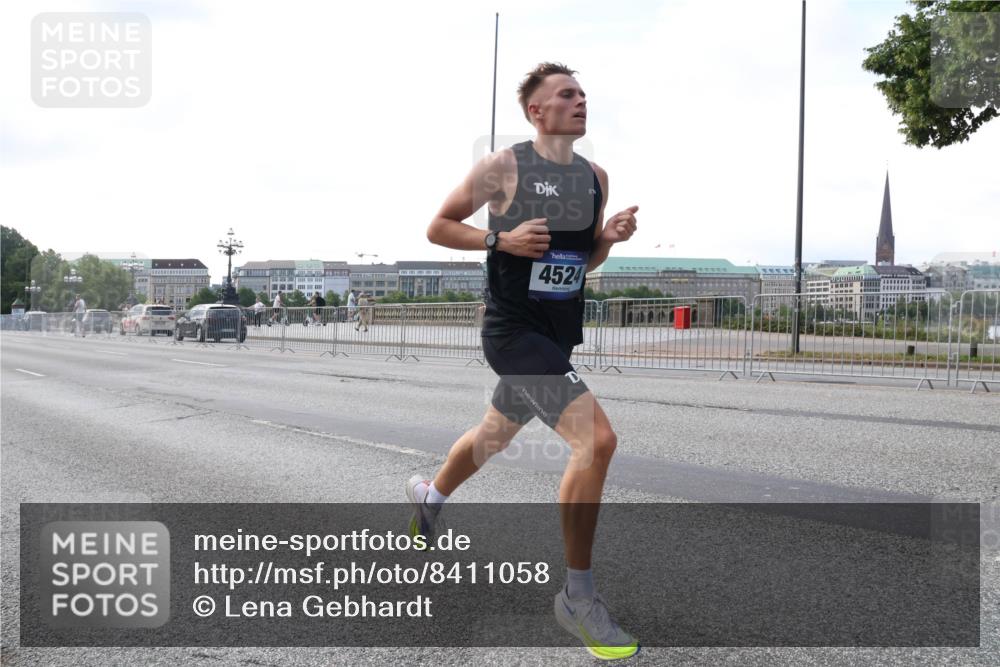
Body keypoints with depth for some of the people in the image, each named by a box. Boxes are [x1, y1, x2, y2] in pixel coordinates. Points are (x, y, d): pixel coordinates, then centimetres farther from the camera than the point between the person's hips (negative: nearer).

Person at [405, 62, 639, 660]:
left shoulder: (596, 177, 9)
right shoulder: (502, 167, -9)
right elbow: (438, 227, -2)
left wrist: (612, 236, -4)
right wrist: (502, 239, -17)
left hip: (559, 334, 8)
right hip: (514, 330, -8)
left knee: (496, 435, 26)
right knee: (598, 438, -22)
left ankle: (430, 495, 58)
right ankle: (578, 597, -8)